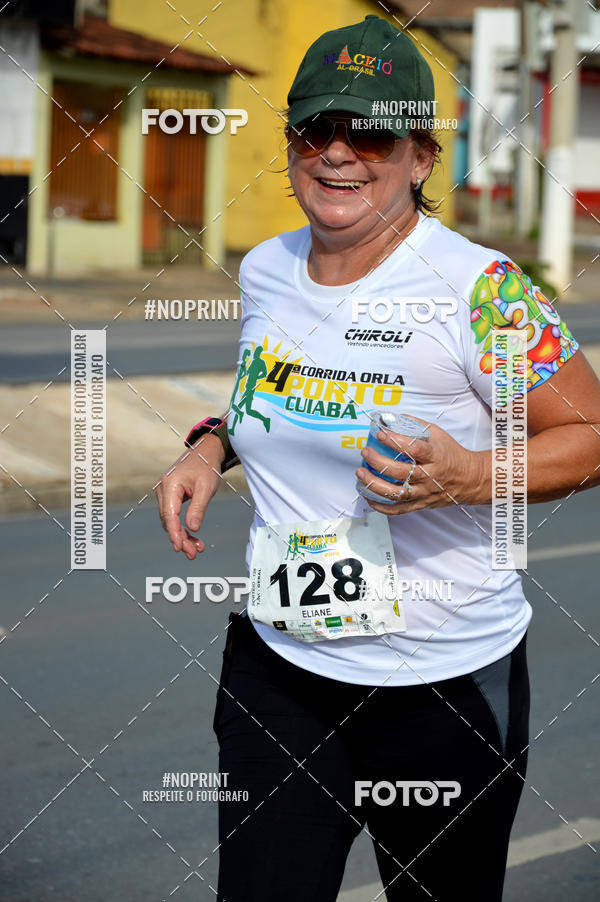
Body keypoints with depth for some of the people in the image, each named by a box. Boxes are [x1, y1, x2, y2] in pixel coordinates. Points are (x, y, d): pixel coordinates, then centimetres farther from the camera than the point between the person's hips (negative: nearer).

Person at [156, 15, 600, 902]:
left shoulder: (480, 289, -14)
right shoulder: (266, 271, 5)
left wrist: (468, 477, -25)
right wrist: (213, 446, 5)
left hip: (445, 687, -4)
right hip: (277, 669, 4)